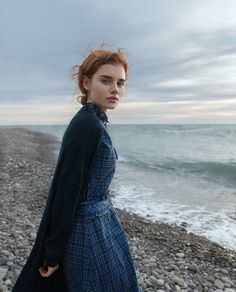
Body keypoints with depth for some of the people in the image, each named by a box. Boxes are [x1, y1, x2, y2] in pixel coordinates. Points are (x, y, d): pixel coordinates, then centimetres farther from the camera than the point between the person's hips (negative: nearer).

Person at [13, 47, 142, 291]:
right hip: (87, 229, -9)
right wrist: (54, 252, -16)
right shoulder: (86, 126, -24)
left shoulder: (93, 122, 6)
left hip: (100, 219, 9)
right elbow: (67, 190, -23)